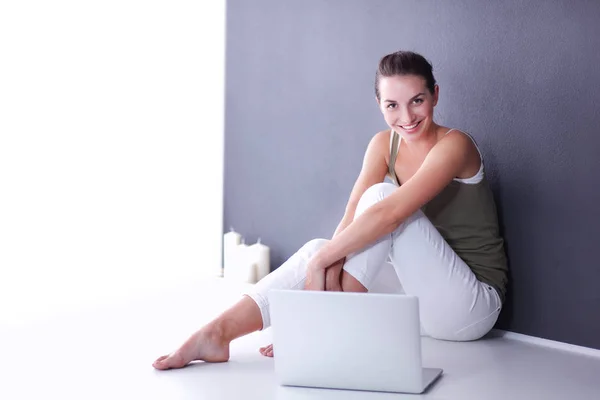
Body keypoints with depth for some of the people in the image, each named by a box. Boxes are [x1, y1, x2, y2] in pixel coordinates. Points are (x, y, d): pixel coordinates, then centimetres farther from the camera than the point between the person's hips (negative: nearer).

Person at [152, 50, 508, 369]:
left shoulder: (453, 146, -17)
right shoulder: (384, 145, 4)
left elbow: (388, 212, -31)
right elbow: (352, 215, -10)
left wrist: (323, 260, -29)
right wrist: (332, 263, -27)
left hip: (471, 307, -6)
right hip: (421, 295, 6)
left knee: (381, 194, -24)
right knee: (319, 250, -15)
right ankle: (218, 333, -24)